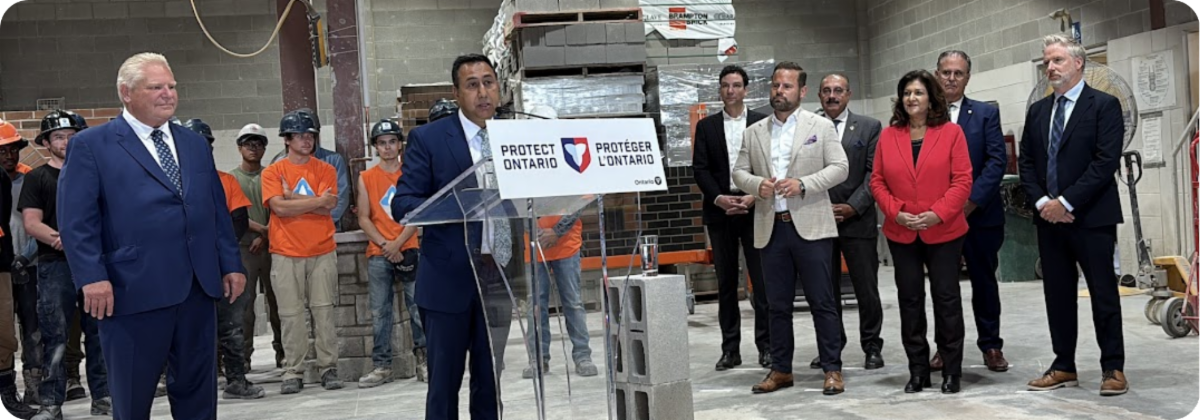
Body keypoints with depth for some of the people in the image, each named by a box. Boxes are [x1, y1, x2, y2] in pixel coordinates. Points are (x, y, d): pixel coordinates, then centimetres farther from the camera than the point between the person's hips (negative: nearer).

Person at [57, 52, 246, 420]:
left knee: (198, 388, 12)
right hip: (134, 290, -5)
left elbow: (217, 209, 16)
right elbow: (76, 221, -8)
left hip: (198, 288, 5)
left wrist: (231, 264, 9)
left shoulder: (194, 144, 17)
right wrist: (92, 278, -18)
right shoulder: (90, 145, -1)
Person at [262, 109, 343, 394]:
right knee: (291, 314, 1)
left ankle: (328, 368, 7)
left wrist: (292, 198, -9)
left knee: (324, 310, 1)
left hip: (322, 251, 1)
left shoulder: (325, 170, 8)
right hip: (286, 254, -1)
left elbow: (329, 206, -7)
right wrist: (317, 201, -8)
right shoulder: (272, 172, 5)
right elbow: (279, 207, -11)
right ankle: (293, 372, 6)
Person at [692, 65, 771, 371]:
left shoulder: (762, 123, 6)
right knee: (726, 282, 6)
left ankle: (766, 346, 6)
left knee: (762, 280, -2)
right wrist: (718, 198, -11)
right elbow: (700, 168, 3)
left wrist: (755, 196, -13)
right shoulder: (707, 126, 10)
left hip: (755, 209, -2)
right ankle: (730, 348, 11)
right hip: (719, 211, 2)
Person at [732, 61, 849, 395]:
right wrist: (757, 184, -9)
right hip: (771, 228, 3)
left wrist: (803, 184, -16)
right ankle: (780, 370, 18)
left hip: (810, 227, -3)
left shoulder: (821, 127, 4)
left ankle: (832, 369, 8)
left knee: (822, 302, -1)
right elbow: (739, 171, 12)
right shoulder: (754, 132, 13)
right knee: (777, 304, 9)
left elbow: (839, 167, -2)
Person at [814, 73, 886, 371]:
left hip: (857, 220, -1)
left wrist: (853, 206, -10)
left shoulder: (869, 127, 6)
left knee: (867, 289, 3)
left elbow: (874, 173, -1)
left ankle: (872, 347, 15)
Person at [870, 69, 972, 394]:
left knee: (946, 297, 2)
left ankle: (952, 371, 12)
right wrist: (895, 212, -10)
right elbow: (877, 181, 5)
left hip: (943, 231, -2)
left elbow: (962, 180, -6)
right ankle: (917, 371, 15)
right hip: (901, 233, 3)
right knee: (910, 300, 7)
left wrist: (938, 213, -17)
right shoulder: (888, 136, 6)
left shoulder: (951, 132, -1)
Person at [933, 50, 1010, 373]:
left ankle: (991, 345, 18)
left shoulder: (986, 113, 4)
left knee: (984, 281, 8)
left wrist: (971, 201, -14)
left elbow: (998, 160, -4)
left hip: (979, 214, 0)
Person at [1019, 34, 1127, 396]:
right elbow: (1026, 163, 12)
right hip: (1049, 218, 6)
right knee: (1057, 295, 9)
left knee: (1103, 294, 0)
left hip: (1092, 217, -5)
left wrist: (1066, 202, -15)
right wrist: (1042, 202, -4)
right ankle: (1064, 366, 18)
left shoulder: (1104, 105, -4)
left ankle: (1113, 368, 10)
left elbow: (1106, 162, -12)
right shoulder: (1037, 111, 14)